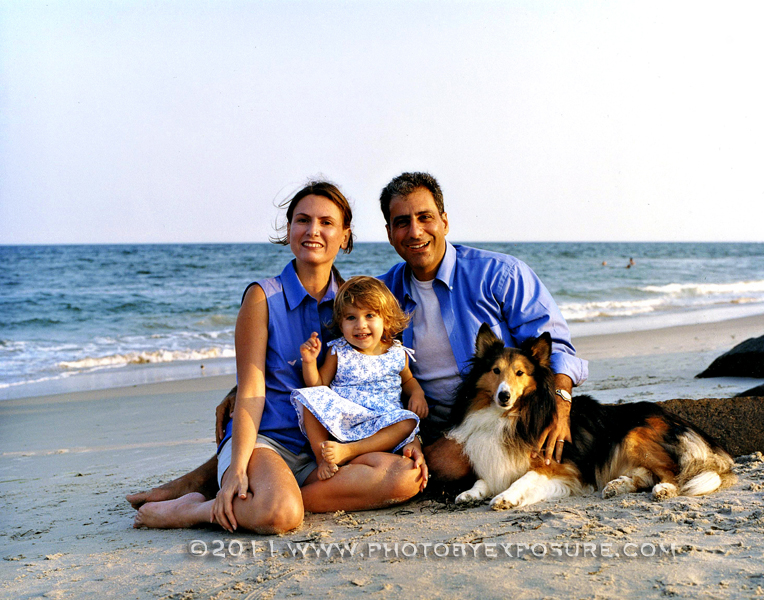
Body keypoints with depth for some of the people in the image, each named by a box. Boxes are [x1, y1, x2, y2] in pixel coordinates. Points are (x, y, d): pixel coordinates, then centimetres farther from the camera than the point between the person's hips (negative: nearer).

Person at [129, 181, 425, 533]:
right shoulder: (263, 297, 0)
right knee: (280, 514, -39)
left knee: (405, 477, -25)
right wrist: (237, 468, -19)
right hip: (265, 442, -6)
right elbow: (251, 391, -6)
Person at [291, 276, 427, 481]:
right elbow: (318, 384, 8)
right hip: (338, 421, 0)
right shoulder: (339, 352, 7)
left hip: (379, 426, 1)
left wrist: (417, 394, 5)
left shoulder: (397, 354, 9)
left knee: (407, 422, -29)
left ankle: (348, 451, -38)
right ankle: (322, 457, -25)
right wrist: (309, 362, -9)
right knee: (311, 397, -24)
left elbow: (408, 380, 27)